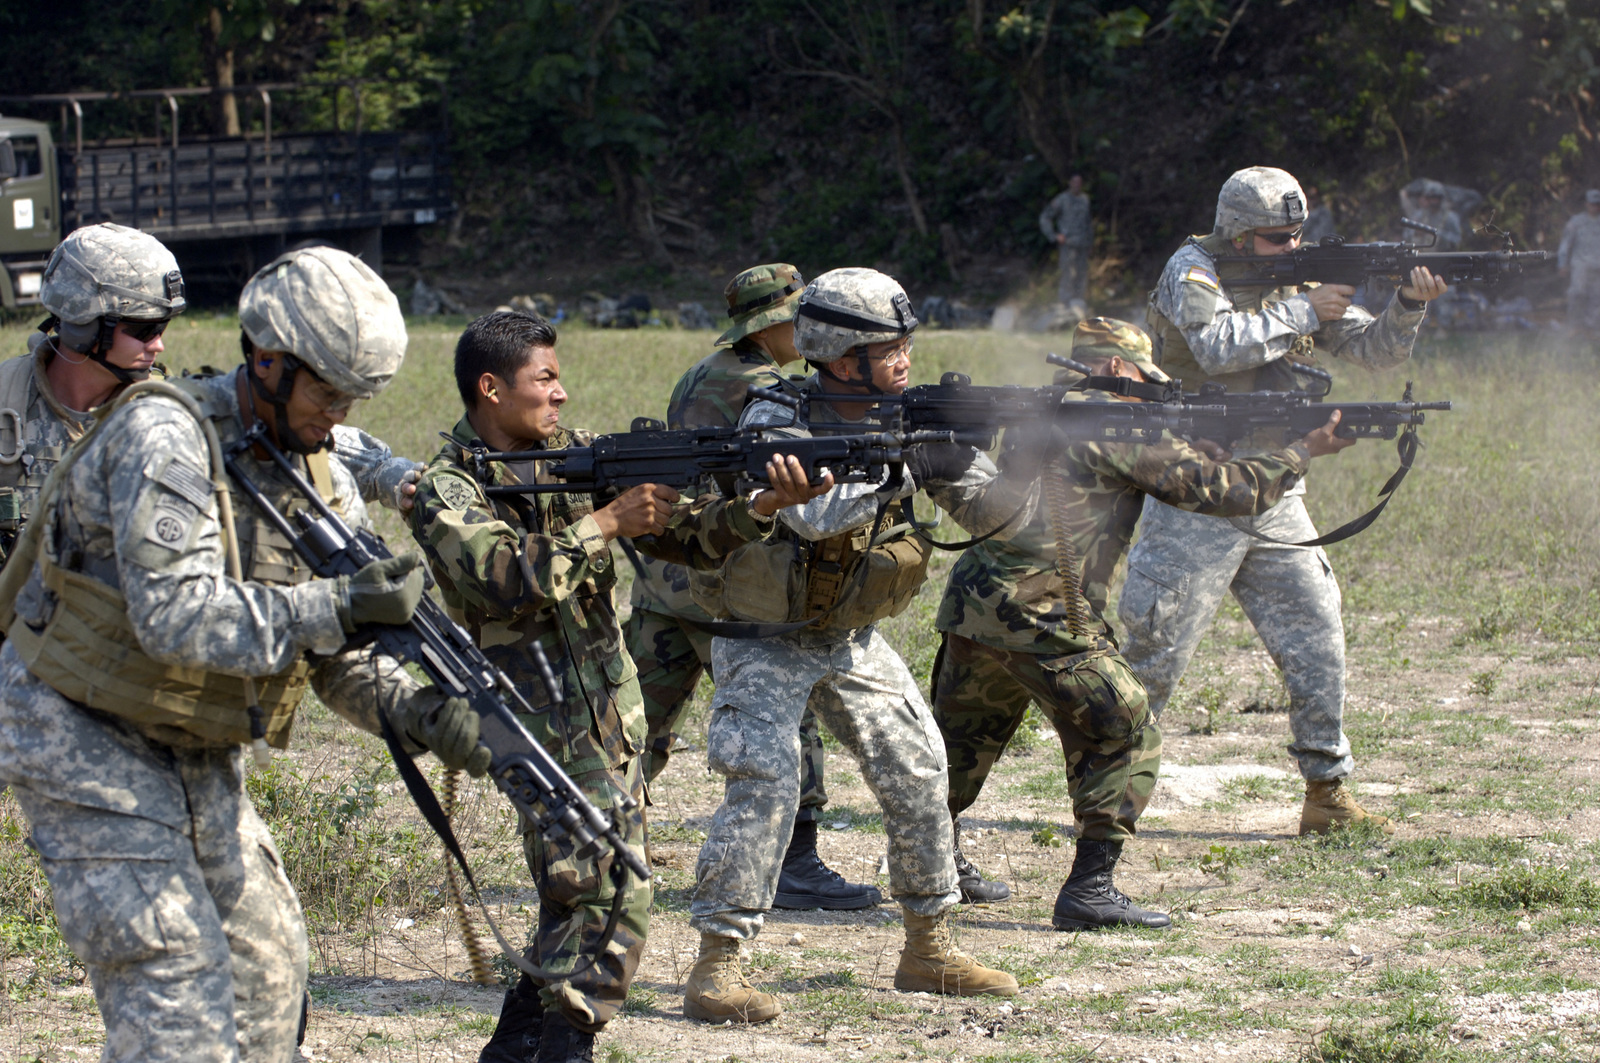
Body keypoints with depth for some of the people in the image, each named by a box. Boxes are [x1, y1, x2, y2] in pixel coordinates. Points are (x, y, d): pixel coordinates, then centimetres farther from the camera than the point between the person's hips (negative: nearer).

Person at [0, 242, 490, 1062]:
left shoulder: (321, 477, 2)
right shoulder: (165, 440, -22)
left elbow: (339, 655, 4)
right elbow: (175, 616, -34)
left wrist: (419, 714, -17)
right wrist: (337, 610, -36)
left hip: (195, 751, 8)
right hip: (84, 741, -8)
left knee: (268, 969, 10)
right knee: (178, 995, -14)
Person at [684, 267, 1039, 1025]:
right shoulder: (775, 424, -22)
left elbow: (985, 508, -5)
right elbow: (814, 510, -38)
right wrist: (905, 468, -36)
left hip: (852, 637, 6)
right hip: (765, 641, -6)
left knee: (917, 771, 3)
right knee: (764, 782, -20)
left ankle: (928, 949, 18)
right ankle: (716, 966, -18)